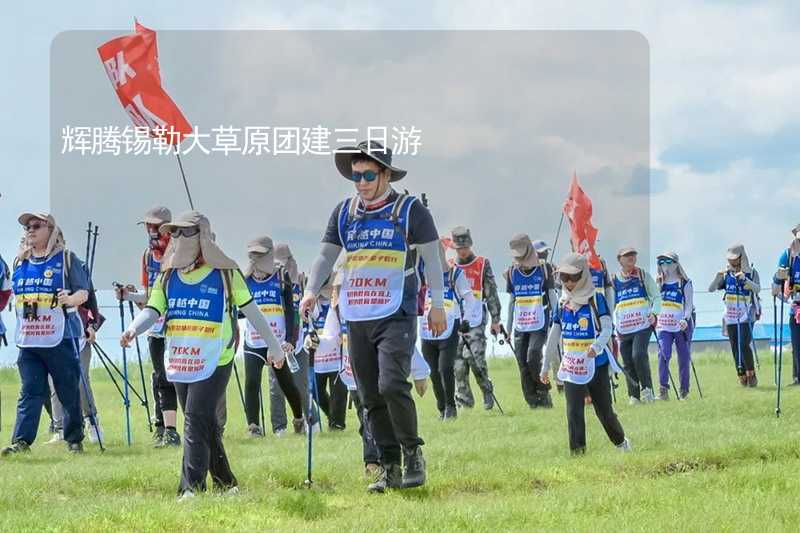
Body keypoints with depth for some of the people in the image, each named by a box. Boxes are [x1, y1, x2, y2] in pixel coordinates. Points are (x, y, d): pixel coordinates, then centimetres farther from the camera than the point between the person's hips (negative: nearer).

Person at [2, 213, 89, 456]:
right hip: (28, 340, 4)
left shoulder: (66, 259, 0)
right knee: (30, 392, -3)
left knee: (69, 392, 3)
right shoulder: (20, 262, 15)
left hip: (61, 338, -4)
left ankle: (74, 439, 16)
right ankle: (21, 440, -9)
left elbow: (83, 292, -7)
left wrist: (70, 299, -26)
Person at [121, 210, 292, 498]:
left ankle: (191, 488, -20)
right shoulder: (168, 276, 12)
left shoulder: (225, 273, -1)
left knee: (196, 420, -16)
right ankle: (225, 482, 23)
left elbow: (250, 310, 5)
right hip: (181, 362, 6)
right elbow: (153, 310, 4)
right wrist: (133, 329, -19)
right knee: (205, 424, 12)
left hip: (214, 361, -6)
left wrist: (274, 346, 11)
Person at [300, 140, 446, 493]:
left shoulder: (410, 210, 0)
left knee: (392, 385, -20)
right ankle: (390, 467, 13)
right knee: (371, 397, 6)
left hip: (396, 315, -5)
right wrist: (312, 290, -4)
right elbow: (326, 255, 13)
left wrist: (437, 304, -1)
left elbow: (431, 257, 2)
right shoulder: (344, 212, 11)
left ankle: (412, 453, -3)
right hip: (356, 317, 5)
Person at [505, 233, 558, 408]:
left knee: (533, 359, -17)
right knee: (522, 363, 0)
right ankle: (533, 400, 7)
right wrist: (508, 326, 13)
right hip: (520, 326, 4)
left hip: (539, 325, -4)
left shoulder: (543, 269, -1)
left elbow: (552, 296, 4)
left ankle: (544, 392, 4)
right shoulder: (512, 272, 9)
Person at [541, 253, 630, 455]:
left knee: (604, 409, 7)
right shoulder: (562, 302, 7)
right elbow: (554, 335, 13)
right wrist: (546, 365, 15)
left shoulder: (596, 300, -7)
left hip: (596, 364, -3)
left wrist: (597, 345, -38)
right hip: (571, 366, 3)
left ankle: (621, 442, 31)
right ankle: (577, 452, -2)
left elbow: (607, 328, -17)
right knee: (574, 413, -4)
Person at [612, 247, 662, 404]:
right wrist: (615, 325, 9)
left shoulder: (643, 275, 8)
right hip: (624, 329, 3)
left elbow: (656, 296, 10)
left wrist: (654, 312, -8)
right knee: (628, 363, 0)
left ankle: (647, 388, -6)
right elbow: (611, 305, 21)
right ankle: (634, 395, 8)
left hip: (642, 325, -3)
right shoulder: (614, 281, 12)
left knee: (639, 355, -21)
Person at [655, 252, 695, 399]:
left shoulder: (685, 283, -1)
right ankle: (663, 389, -18)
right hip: (664, 325, 2)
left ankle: (684, 390, 16)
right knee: (663, 354, -15)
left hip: (682, 325, -2)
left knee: (684, 358, 4)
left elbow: (689, 305, -7)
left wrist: (685, 319, -23)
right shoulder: (660, 283, 10)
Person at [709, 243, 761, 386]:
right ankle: (742, 378, 10)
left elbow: (757, 289, -15)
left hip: (746, 314, -4)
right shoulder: (727, 274, 7)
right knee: (735, 347, 3)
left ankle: (751, 374, 0)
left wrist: (745, 279, -29)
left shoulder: (751, 272, 1)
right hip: (731, 315, 4)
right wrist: (718, 276, -16)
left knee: (744, 345, -15)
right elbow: (711, 289, 1)